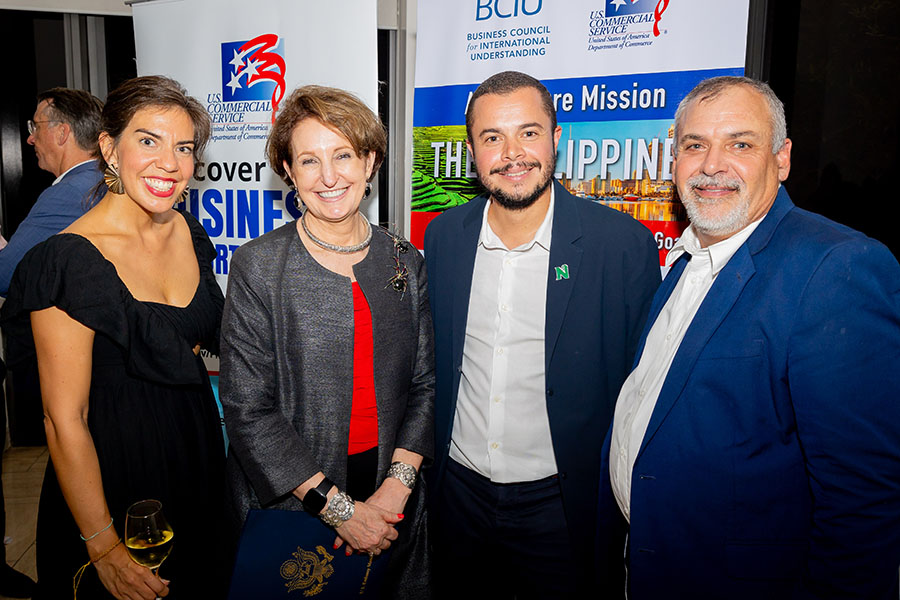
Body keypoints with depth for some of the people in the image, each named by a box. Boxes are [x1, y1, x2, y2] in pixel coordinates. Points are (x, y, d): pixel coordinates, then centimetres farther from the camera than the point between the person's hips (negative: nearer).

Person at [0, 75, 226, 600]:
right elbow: (64, 420, -19)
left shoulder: (192, 234, -1)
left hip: (198, 455, 6)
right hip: (112, 469, -6)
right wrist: (105, 548, -16)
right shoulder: (69, 260, -21)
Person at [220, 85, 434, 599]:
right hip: (289, 501, -2)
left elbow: (424, 384, 2)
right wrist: (339, 508, -14)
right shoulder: (258, 266, -10)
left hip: (392, 501, 3)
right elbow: (248, 409, -12)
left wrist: (397, 485, -10)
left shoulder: (407, 262, 0)